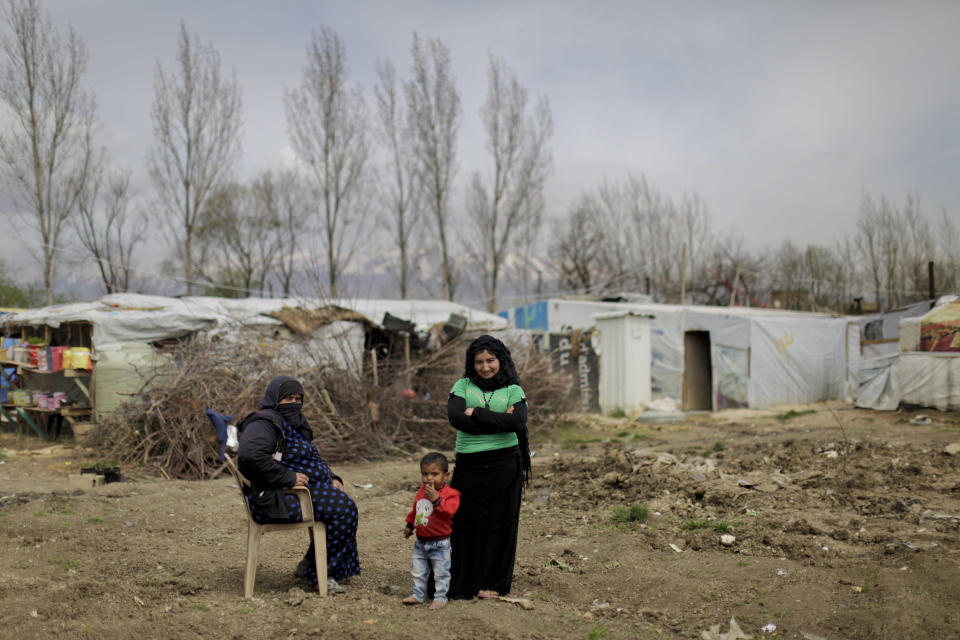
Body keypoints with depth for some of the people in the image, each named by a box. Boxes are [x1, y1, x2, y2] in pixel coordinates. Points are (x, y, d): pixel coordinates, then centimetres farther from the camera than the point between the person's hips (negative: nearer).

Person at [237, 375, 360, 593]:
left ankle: (309, 564, 12)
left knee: (345, 505, 7)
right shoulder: (264, 424, -13)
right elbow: (249, 454, -33)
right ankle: (317, 573, -7)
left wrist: (332, 478, 10)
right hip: (276, 499, -11)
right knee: (342, 509, -18)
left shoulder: (294, 424, 20)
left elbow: (311, 461, 29)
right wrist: (288, 478, -28)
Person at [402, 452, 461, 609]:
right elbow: (415, 510, 22)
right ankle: (418, 594, 30)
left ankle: (440, 597, 18)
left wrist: (437, 499, -38)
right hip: (421, 541, 6)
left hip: (439, 543, -6)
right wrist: (410, 525, 25)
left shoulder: (450, 494, -16)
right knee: (417, 571, 16)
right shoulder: (421, 491, 6)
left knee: (441, 573, 4)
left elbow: (449, 511, -31)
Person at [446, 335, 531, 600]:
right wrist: (498, 421, -12)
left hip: (504, 465, 0)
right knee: (464, 522, 2)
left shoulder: (513, 390, 5)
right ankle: (462, 581, 15)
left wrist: (476, 413, -12)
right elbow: (455, 418, -12)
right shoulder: (463, 386, 7)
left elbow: (518, 422, -14)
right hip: (469, 465, 1)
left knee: (499, 523, 5)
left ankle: (495, 583, 17)